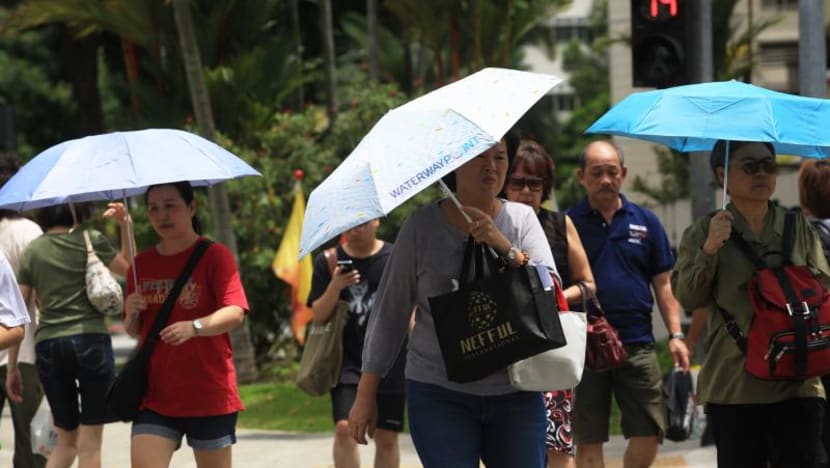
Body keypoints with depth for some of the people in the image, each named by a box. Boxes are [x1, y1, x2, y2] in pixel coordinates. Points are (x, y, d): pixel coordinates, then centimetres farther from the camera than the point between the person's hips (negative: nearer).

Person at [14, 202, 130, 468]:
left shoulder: (32, 251, 8)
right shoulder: (91, 241, 0)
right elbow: (128, 268, 16)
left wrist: (12, 368, 8)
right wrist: (125, 225, 20)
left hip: (47, 346, 3)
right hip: (90, 339, -3)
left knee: (66, 441, 15)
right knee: (89, 443, 0)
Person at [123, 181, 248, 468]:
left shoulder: (214, 256, -4)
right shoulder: (142, 264, 11)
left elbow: (235, 312, -16)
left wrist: (194, 327, -34)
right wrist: (132, 315, -5)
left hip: (208, 394, -4)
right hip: (155, 393, 4)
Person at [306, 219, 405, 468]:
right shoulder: (327, 261, 4)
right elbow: (319, 315, 1)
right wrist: (335, 286, -17)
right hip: (348, 361, 0)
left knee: (386, 437, 3)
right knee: (345, 426, -17)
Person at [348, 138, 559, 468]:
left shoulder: (522, 219, 7)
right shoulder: (422, 227, 1)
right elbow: (390, 311, 5)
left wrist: (505, 247, -17)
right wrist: (365, 394, 3)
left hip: (515, 396, 2)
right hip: (440, 395, -2)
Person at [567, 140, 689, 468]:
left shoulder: (645, 222, 9)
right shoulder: (569, 224, 2)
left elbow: (663, 283, 10)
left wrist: (675, 334, 1)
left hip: (638, 343, 2)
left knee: (649, 434, 0)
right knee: (588, 441, 2)